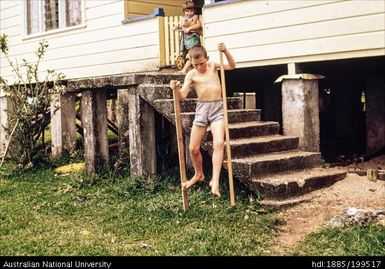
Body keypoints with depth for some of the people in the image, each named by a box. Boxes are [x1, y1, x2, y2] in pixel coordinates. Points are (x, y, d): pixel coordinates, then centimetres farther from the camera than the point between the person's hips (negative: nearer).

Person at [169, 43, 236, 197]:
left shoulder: (213, 66, 7)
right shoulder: (191, 74, 1)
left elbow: (232, 66, 3)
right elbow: (183, 96, -6)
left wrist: (225, 51, -13)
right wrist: (176, 89, -28)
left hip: (217, 107, -1)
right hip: (202, 108, 1)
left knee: (218, 143, -22)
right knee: (193, 148, 3)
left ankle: (215, 181, -21)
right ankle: (198, 175, 30)